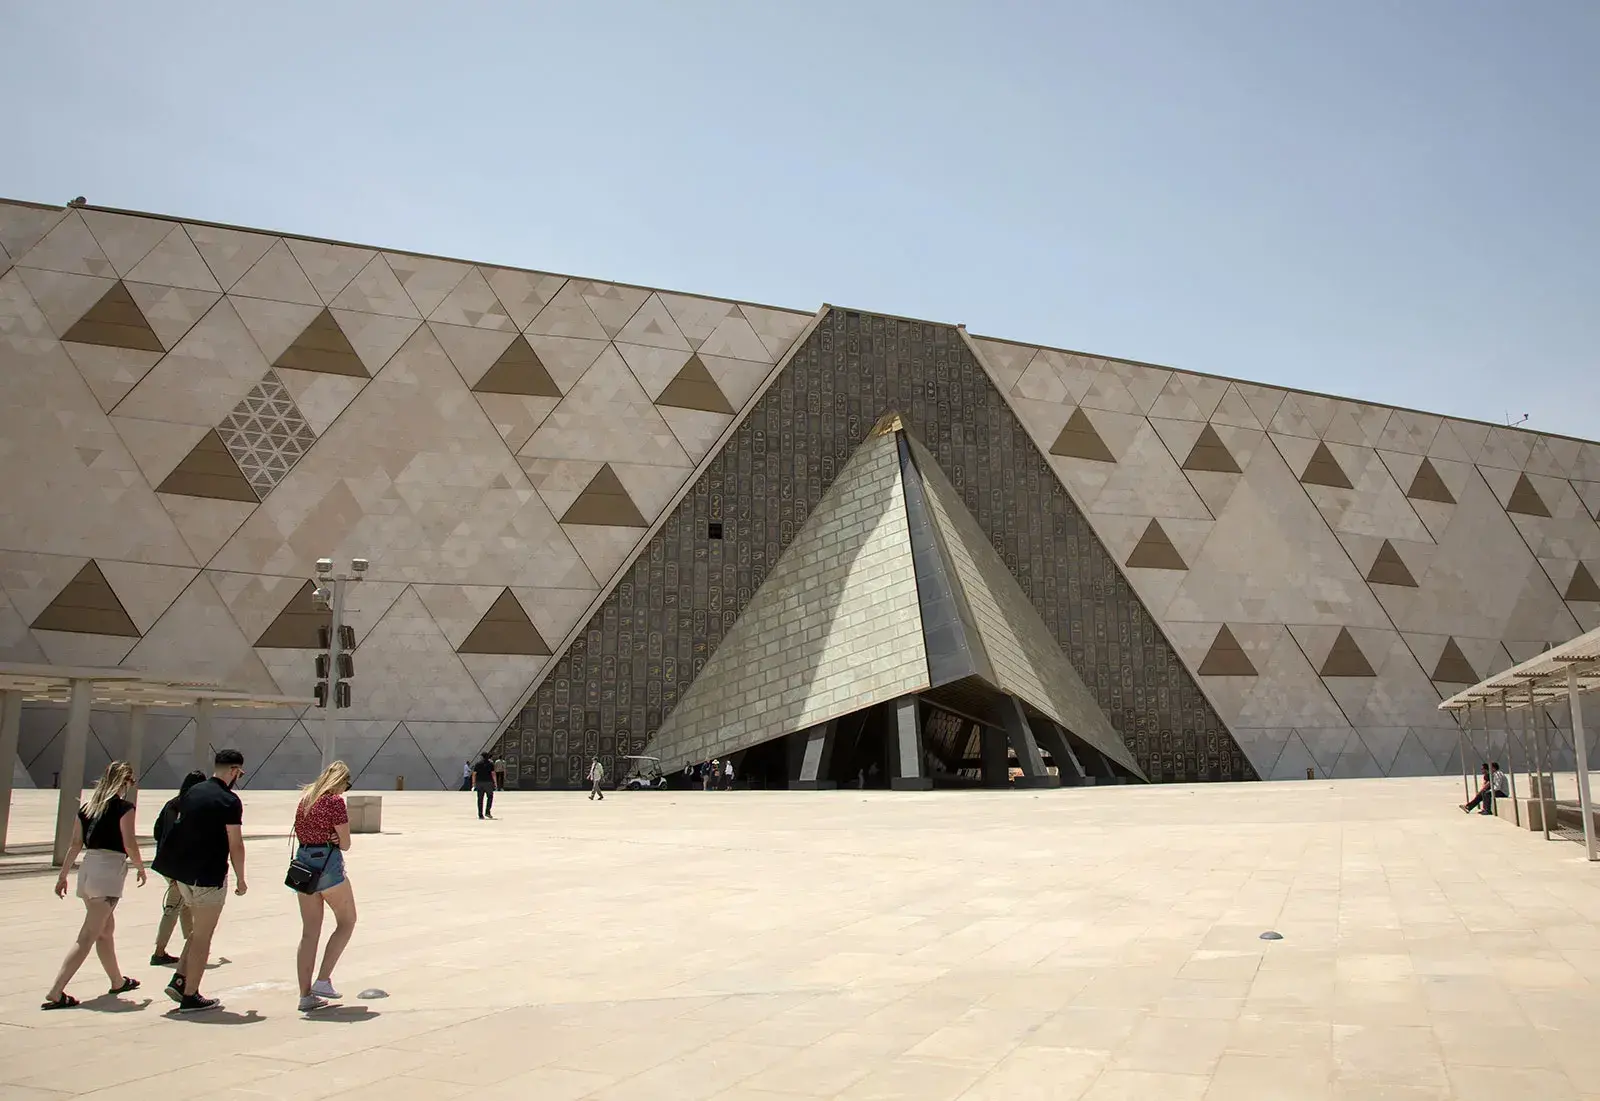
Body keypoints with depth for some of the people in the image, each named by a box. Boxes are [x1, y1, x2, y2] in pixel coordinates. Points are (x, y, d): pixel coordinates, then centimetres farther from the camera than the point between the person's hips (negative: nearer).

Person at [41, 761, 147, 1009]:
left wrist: (62, 875, 18)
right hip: (110, 871, -8)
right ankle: (56, 992, -12)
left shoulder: (87, 806, 12)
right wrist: (141, 867, 4)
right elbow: (129, 845, -12)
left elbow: (75, 844, 12)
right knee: (88, 936, -6)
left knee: (106, 929, 20)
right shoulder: (123, 807, -7)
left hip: (87, 868, 8)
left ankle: (118, 981, 33)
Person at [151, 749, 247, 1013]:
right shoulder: (229, 801, -15)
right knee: (203, 936, 2)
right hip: (209, 875, -8)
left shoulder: (192, 792, 9)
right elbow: (235, 845, -14)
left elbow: (180, 828, 16)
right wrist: (240, 879, -2)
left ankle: (179, 980, 13)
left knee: (199, 930, 21)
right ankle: (190, 996, 6)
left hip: (183, 873, 8)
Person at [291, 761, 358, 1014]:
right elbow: (345, 845, -9)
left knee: (309, 932, 9)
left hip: (303, 862, 7)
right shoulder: (335, 801, -11)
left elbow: (300, 833, 12)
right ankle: (323, 980, 1)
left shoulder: (305, 797, 11)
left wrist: (322, 837, -1)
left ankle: (305, 994, 9)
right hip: (328, 864, -7)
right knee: (347, 921, 9)